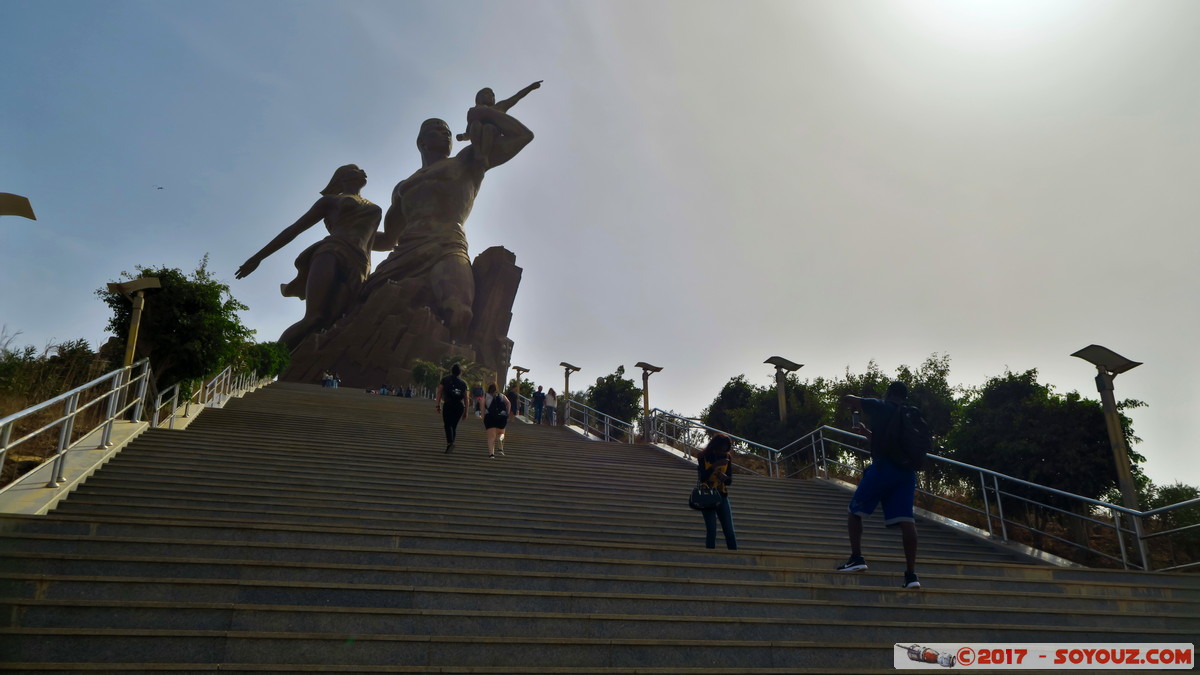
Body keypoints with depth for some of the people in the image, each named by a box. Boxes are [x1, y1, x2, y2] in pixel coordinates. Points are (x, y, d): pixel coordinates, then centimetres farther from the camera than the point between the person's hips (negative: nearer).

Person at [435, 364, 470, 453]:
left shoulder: (445, 380, 9)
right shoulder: (463, 383, 14)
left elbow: (439, 393, 0)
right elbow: (466, 399, 12)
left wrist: (437, 405, 1)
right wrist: (465, 412, 15)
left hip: (448, 405, -3)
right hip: (460, 406, 3)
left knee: (447, 425, -4)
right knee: (454, 425, 14)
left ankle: (450, 443, -25)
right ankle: (450, 445, 14)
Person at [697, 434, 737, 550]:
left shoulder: (727, 458, 4)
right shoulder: (703, 457, -5)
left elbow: (730, 480, 2)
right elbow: (702, 478, -15)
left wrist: (725, 477, -21)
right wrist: (714, 466, -26)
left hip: (722, 496, 3)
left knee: (730, 531, -3)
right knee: (711, 531, -8)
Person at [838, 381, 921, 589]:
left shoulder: (881, 407, 3)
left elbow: (846, 399, 5)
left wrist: (855, 408, 27)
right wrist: (866, 432, 45)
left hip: (883, 467, -5)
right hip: (907, 472, 5)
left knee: (855, 511, 8)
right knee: (905, 520, -1)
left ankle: (857, 557, -2)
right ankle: (911, 574, -7)